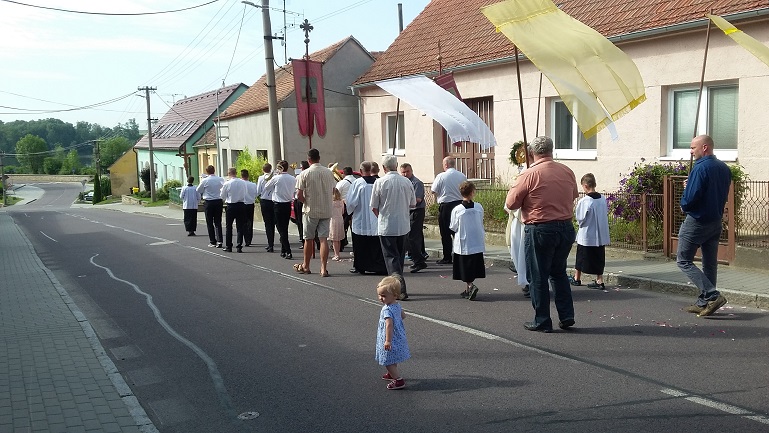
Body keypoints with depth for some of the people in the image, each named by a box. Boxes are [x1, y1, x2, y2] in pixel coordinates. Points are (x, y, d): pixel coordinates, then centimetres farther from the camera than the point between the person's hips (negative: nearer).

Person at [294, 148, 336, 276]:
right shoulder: (329, 172, 2)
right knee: (323, 239, 2)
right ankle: (323, 268, -4)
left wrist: (306, 202, 6)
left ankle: (306, 266, 25)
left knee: (309, 239, 10)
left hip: (310, 211, -3)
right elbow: (333, 191, 11)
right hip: (326, 211, 3)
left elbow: (299, 195, -11)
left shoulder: (305, 174, -10)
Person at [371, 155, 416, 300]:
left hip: (386, 227, -4)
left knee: (391, 257, -1)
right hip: (404, 226, 4)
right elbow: (413, 204, 9)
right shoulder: (407, 182, 0)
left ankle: (401, 289, -13)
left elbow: (374, 207, -5)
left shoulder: (380, 182, -10)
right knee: (400, 256, 17)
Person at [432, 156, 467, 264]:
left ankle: (447, 258, 6)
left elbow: (434, 191, -6)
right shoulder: (462, 176, 3)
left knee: (445, 233, 3)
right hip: (460, 205, 5)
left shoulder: (441, 176, -10)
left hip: (445, 206, -4)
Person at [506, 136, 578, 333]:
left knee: (538, 277, 6)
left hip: (540, 230, -5)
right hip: (566, 228, 5)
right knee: (559, 272, 21)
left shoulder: (529, 175, -13)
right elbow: (574, 195, 20)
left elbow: (511, 203, -8)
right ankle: (566, 316, 21)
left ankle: (542, 321, 12)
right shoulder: (567, 172, 3)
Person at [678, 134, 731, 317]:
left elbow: (690, 198, -25)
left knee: (683, 260, 1)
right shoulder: (724, 168, 8)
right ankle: (704, 303, 19)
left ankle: (712, 295, -10)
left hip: (696, 221, -8)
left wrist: (684, 206, -1)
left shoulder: (700, 168, -19)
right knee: (710, 264, 13)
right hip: (716, 222, 9)